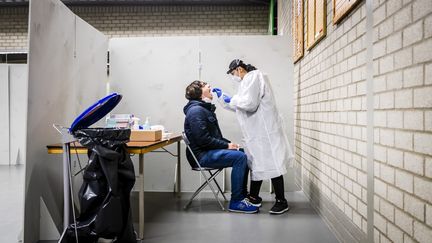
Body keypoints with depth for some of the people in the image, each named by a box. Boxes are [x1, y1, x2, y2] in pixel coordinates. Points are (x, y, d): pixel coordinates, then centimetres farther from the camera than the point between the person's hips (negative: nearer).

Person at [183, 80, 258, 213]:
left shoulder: (206, 109, 19)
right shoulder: (196, 110, -13)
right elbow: (203, 139, -22)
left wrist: (229, 143, 5)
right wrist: (226, 145, -16)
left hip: (210, 151, 10)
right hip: (202, 155, -10)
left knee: (242, 154, 4)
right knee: (240, 157, -22)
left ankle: (242, 196, 10)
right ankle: (236, 202, -16)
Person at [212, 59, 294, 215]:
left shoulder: (253, 77, -9)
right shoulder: (247, 81, 21)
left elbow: (250, 104, -22)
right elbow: (238, 106, 29)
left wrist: (233, 99, -7)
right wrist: (222, 97, 25)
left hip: (264, 130, -10)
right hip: (256, 131, 10)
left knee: (270, 164, -6)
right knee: (256, 163, 14)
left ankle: (282, 202, 2)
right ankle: (254, 197, 25)